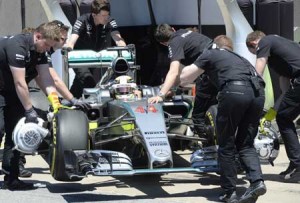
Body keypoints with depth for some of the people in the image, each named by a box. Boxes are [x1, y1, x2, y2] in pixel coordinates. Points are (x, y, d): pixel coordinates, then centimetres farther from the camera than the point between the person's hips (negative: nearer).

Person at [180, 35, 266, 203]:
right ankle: (257, 181, -5)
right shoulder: (238, 57, 37)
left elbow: (183, 78, 23)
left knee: (226, 146, 9)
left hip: (235, 90, -5)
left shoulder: (210, 54, 22)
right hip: (258, 91, 5)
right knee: (246, 145, 16)